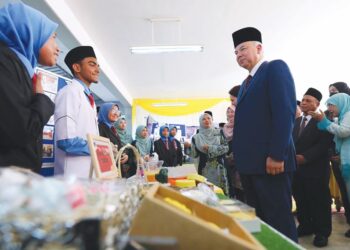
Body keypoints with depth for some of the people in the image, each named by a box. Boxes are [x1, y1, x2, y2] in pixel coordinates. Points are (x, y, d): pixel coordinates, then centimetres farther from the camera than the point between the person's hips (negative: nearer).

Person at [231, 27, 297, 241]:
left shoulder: (276, 68, -3)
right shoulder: (247, 82, 23)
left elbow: (285, 111, -15)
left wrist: (277, 155, -21)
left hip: (269, 161, -8)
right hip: (250, 162, 9)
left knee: (279, 221, 1)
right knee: (258, 220, 15)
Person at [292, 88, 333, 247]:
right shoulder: (296, 121, 17)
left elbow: (324, 144, -14)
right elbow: (291, 141, 13)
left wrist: (305, 157, -20)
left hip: (315, 169, -6)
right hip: (296, 168, 6)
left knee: (319, 202, 4)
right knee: (300, 201, 12)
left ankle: (322, 232, 18)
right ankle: (306, 226, 27)